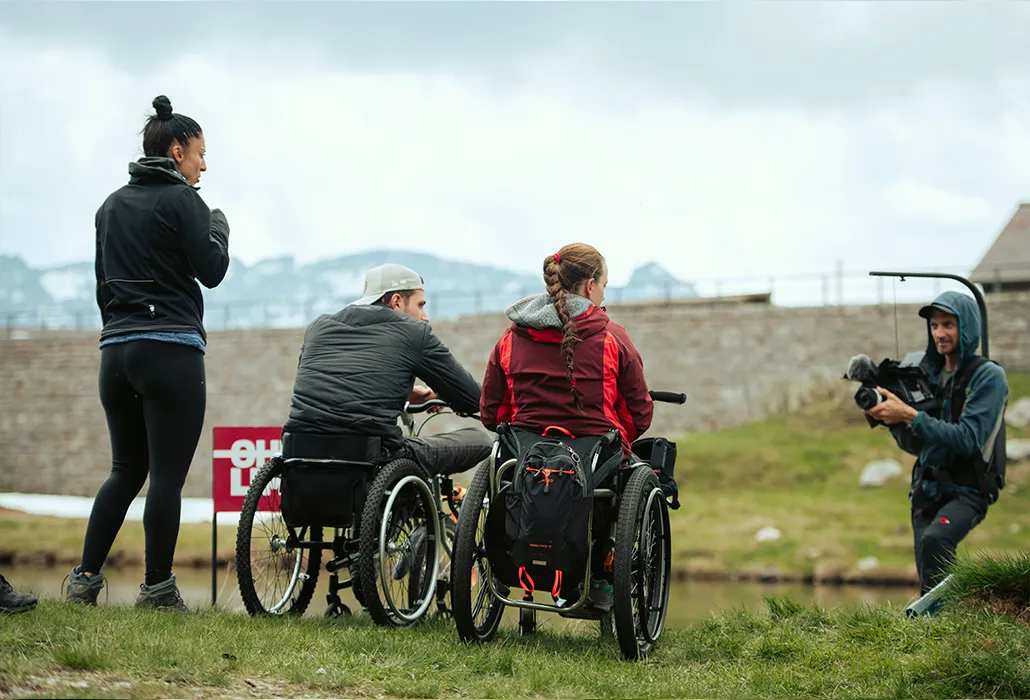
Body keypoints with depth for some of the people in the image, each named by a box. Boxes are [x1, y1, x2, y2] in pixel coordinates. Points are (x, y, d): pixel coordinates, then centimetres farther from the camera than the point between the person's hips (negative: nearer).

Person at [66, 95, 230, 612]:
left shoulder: (112, 205, 17)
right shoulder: (180, 199, -5)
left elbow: (102, 282, 18)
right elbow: (212, 270, -7)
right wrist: (219, 226, 10)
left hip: (116, 350, 7)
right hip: (171, 351, -7)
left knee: (126, 471, 15)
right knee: (167, 475, -3)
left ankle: (85, 578, 9)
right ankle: (157, 589, -2)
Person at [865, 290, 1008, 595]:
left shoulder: (988, 376, -9)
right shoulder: (930, 374, 10)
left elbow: (968, 439, -20)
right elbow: (915, 445, 13)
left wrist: (910, 415, -23)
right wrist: (895, 422, -9)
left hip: (967, 492, -7)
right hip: (926, 490, 7)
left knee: (934, 539, -34)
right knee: (930, 577, 4)